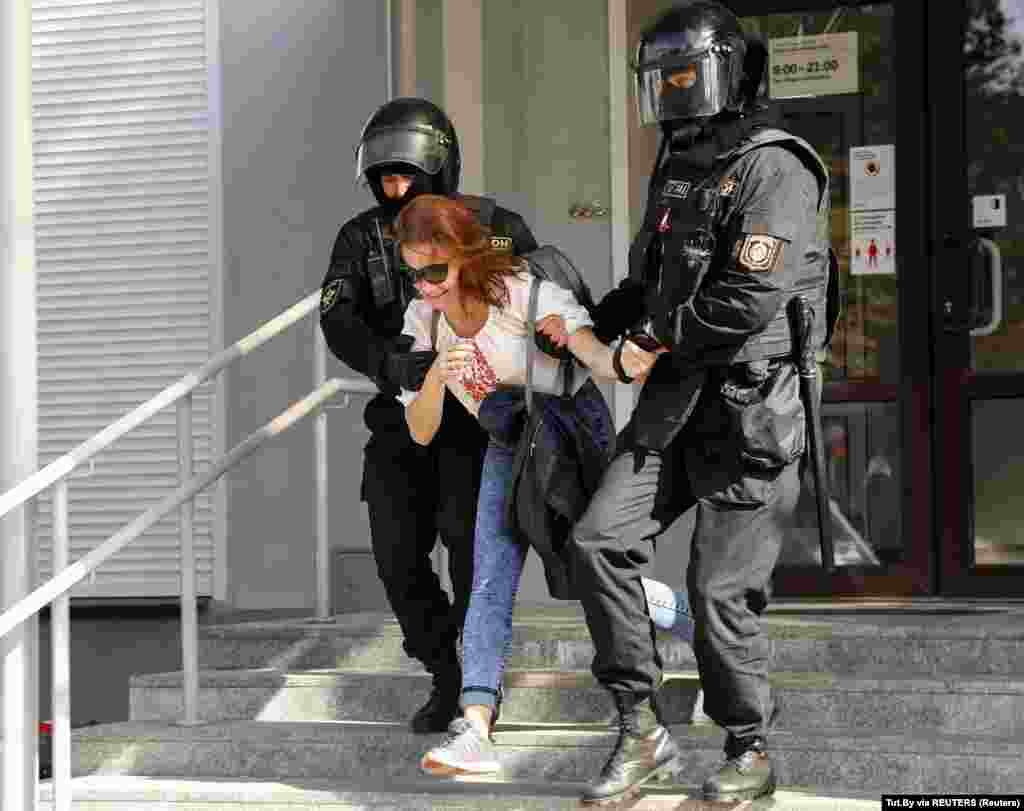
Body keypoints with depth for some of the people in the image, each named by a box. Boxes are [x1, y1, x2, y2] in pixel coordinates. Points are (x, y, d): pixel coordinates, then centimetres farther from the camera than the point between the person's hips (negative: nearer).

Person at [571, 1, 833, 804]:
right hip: (676, 400, 8)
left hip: (752, 404, -8)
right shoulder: (677, 170, 16)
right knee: (602, 540, -5)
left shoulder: (774, 168, -12)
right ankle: (642, 731, 3)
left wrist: (658, 338, -10)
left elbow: (751, 300, -22)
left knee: (720, 587, -5)